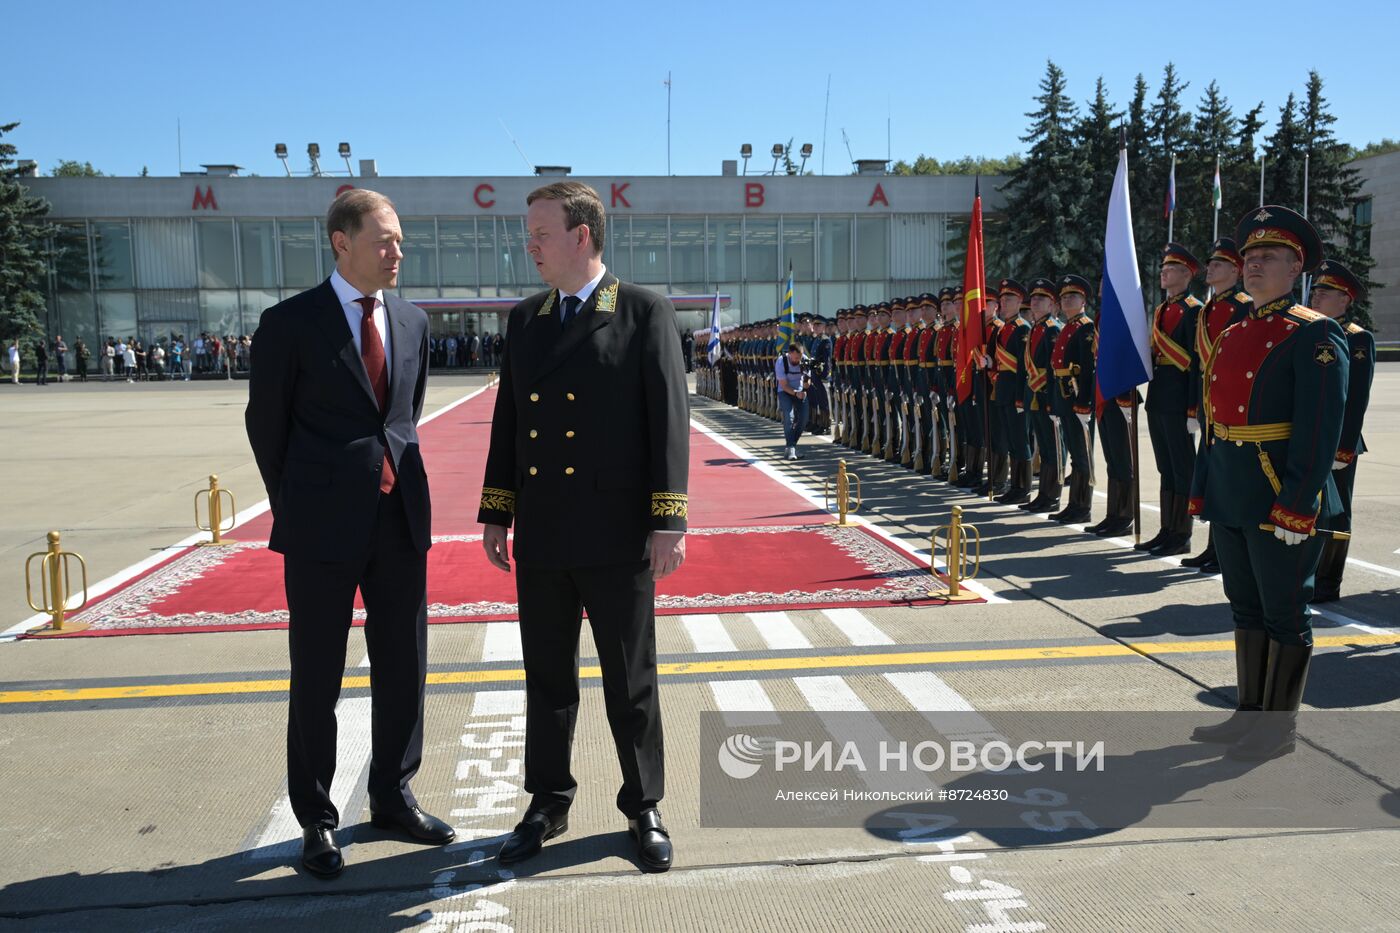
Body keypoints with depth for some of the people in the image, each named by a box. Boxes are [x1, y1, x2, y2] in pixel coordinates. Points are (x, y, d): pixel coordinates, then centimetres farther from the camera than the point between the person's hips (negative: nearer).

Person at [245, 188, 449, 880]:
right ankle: (316, 821, 23)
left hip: (401, 521, 5)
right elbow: (266, 425, 2)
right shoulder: (290, 323, -5)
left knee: (404, 669, 12)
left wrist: (396, 475, 13)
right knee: (317, 680, 7)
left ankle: (392, 799, 29)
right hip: (324, 530, -4)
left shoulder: (412, 321, 9)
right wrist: (295, 510, 7)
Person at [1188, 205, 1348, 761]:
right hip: (1230, 498, 8)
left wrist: (1295, 506, -21)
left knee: (1284, 613, 4)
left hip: (1281, 499, -8)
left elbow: (1320, 430, -16)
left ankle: (1279, 728, 16)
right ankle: (1249, 713, 28)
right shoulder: (1232, 336, 14)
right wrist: (1203, 490, 13)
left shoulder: (1314, 334, -10)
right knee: (1246, 607, 16)